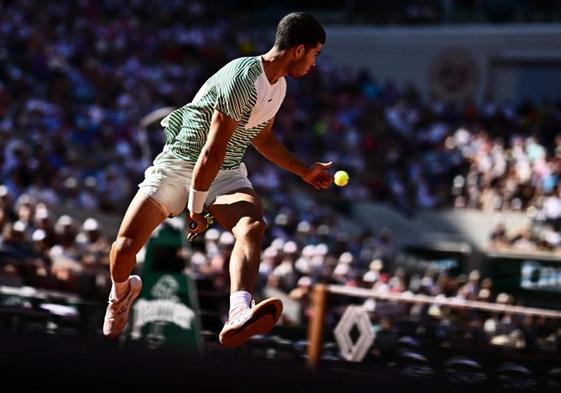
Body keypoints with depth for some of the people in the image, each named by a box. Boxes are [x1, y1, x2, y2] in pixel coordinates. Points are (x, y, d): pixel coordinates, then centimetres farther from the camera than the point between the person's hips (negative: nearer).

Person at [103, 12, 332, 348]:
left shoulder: (278, 85, 7)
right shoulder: (243, 80, -24)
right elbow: (212, 151, -22)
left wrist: (305, 171, 30)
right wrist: (196, 209, -18)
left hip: (227, 173, 6)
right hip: (180, 164, -6)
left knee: (252, 226, -30)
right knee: (125, 247, -15)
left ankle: (239, 316, -55)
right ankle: (122, 292, 23)